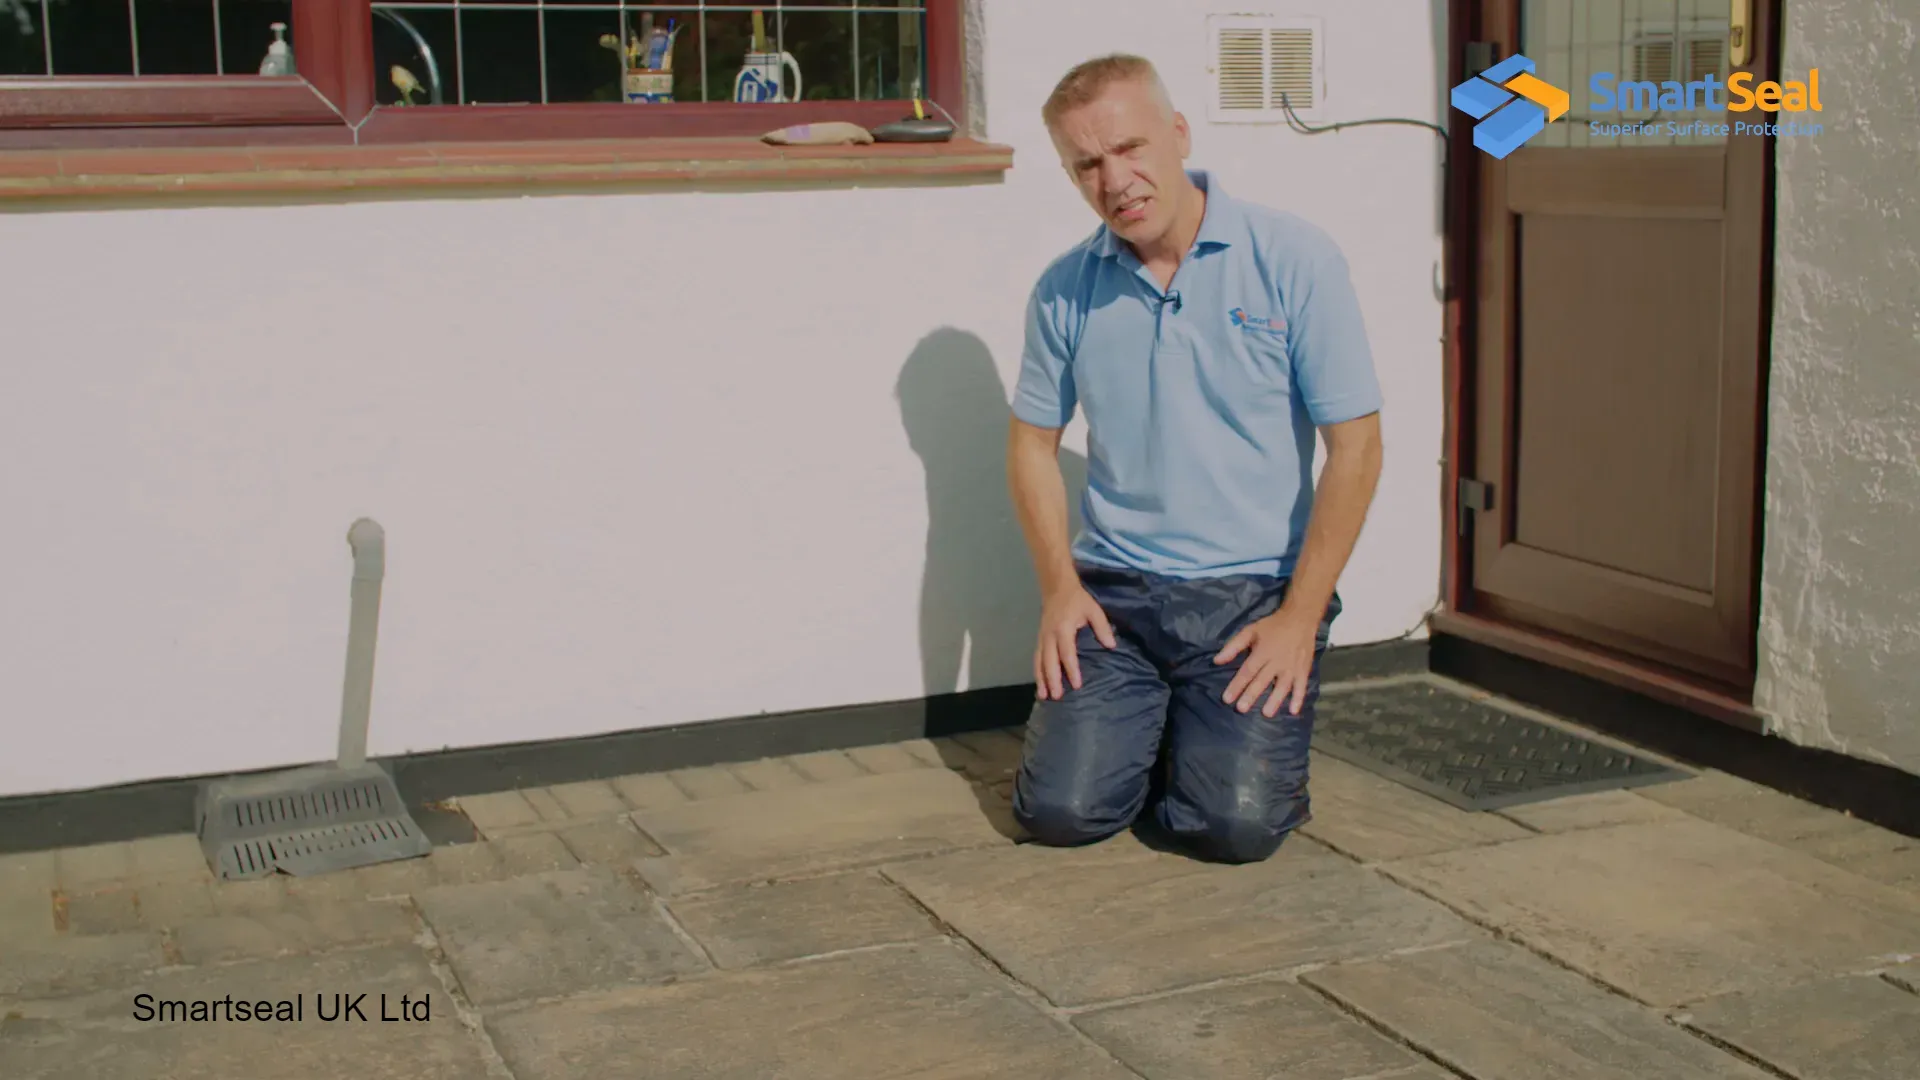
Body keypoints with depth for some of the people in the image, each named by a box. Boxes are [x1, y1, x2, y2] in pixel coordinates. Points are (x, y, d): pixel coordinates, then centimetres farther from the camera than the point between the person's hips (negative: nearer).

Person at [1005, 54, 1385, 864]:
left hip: (1254, 592, -2)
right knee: (1060, 811, -11)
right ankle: (1150, 729, 22)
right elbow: (1033, 440, 13)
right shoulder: (1064, 291, 2)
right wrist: (1059, 587, 0)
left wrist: (1299, 619, -11)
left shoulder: (1295, 260, -7)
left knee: (1237, 825, -16)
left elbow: (1355, 446, -7)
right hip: (1114, 591, 3)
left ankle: (1227, 732, 19)